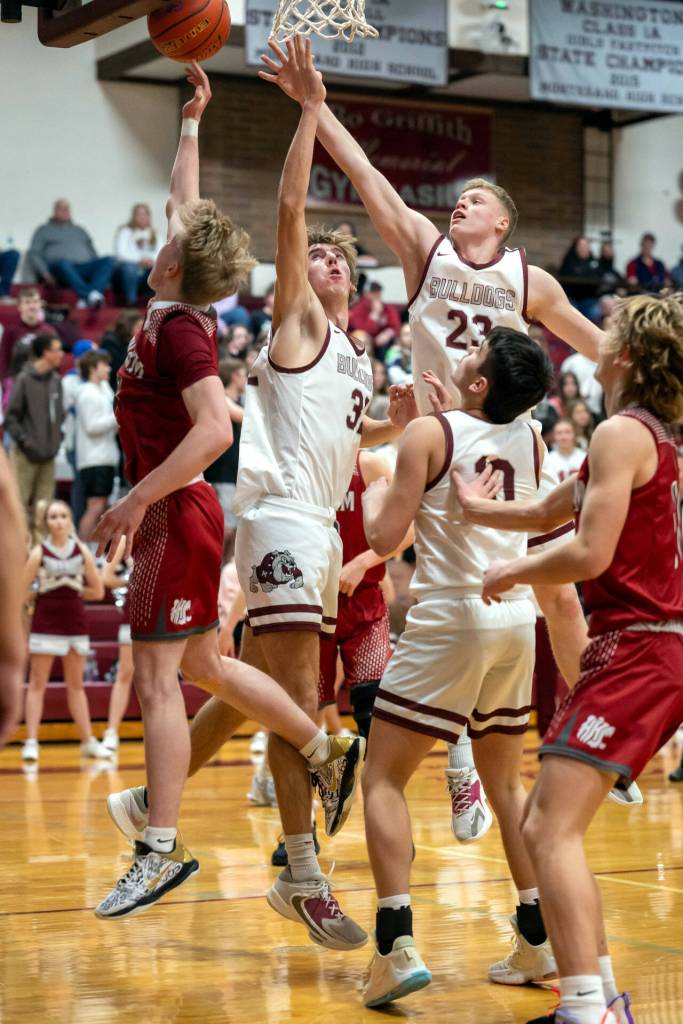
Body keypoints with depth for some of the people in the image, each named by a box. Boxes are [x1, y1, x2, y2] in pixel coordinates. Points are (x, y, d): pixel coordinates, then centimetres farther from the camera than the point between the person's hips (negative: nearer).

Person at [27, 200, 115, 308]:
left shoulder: (80, 231, 33)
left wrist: (97, 270, 6)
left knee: (110, 260, -25)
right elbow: (33, 254, 11)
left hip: (84, 268, 4)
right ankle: (89, 295, -61)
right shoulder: (43, 230, 22)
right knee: (63, 263, -40)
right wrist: (45, 273, -8)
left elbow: (92, 253, 29)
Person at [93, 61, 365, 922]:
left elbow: (214, 428, -28)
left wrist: (136, 501, -26)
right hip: (175, 512, 9)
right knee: (201, 666, 18)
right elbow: (185, 203, 24)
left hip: (177, 514, -9)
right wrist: (191, 119, 28)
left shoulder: (180, 328, -16)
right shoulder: (175, 310, 9)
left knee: (156, 676, -8)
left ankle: (161, 846, -7)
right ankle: (327, 755, 26)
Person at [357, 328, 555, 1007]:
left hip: (451, 620, -6)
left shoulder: (430, 432, -8)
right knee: (505, 781, 20)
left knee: (383, 780, 1)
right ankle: (538, 938, 18)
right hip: (517, 618, 6)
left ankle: (398, 945, -12)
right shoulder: (529, 440, 9)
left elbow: (385, 537, -10)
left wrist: (372, 491, 12)